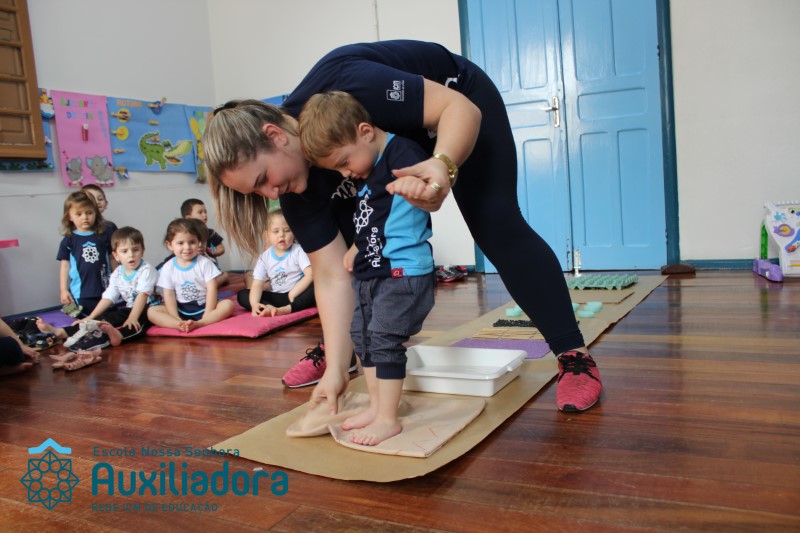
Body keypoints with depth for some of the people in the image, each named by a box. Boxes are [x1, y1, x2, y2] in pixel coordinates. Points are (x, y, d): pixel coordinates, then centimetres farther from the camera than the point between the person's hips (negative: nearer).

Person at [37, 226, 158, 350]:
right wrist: (91, 317, 2)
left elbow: (142, 295, -22)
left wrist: (133, 317, -31)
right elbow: (108, 297, 8)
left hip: (146, 309, -7)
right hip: (127, 309, 7)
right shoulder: (117, 274, 9)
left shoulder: (146, 270, -12)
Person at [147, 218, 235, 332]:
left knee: (228, 304, -27)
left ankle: (198, 324, -40)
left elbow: (211, 290, -11)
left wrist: (207, 316, -20)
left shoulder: (205, 263, -6)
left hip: (204, 307, -1)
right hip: (181, 311, 2)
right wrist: (178, 320, -18)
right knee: (151, 311, -18)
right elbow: (169, 295, -6)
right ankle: (180, 325, -38)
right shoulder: (168, 268, -2)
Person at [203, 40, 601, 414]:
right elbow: (332, 275, -21)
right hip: (397, 138, 5)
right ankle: (330, 353, 17)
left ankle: (575, 357, -8)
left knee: (498, 229, -17)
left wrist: (444, 165, -56)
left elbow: (460, 107, -35)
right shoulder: (298, 189, -21)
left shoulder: (347, 87, -40)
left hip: (460, 100, -5)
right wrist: (336, 369, -25)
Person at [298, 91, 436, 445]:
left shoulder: (401, 153, -16)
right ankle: (376, 405, 26)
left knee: (385, 339, -8)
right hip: (369, 272, 10)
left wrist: (419, 183, -52)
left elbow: (433, 189, -31)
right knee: (363, 335, 14)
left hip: (404, 271, -10)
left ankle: (387, 418, 4)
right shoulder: (365, 175, 11)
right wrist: (357, 248, 23)